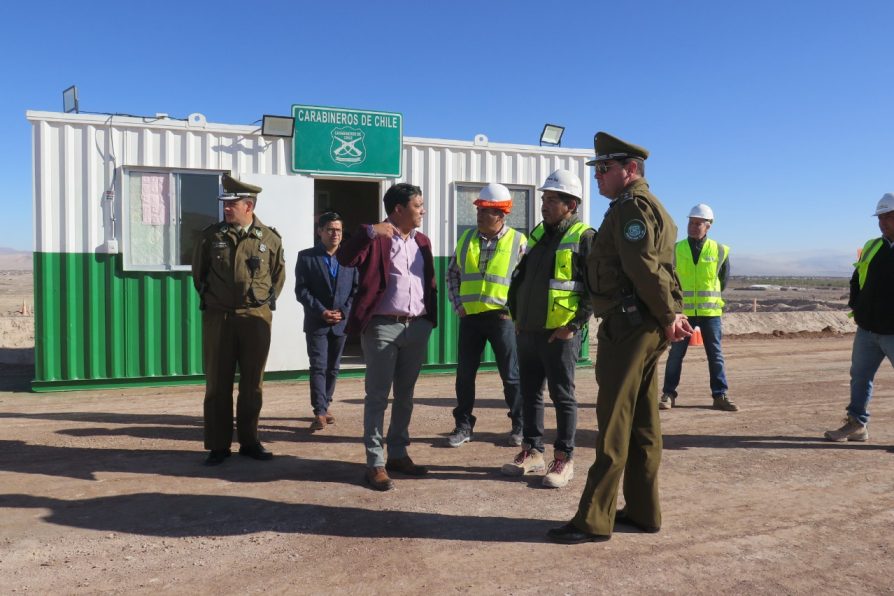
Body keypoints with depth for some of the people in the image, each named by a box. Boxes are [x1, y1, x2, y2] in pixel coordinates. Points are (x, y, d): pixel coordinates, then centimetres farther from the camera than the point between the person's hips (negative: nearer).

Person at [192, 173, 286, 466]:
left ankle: (249, 441, 19)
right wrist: (209, 299, 15)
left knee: (252, 384, 7)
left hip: (256, 318, 0)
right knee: (217, 383, 4)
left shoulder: (270, 239, 1)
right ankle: (218, 445, 13)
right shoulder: (211, 235, 2)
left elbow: (278, 275, 15)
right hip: (218, 318, 0)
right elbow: (198, 273, 15)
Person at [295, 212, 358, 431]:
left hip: (341, 322, 3)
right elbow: (301, 290, -5)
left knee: (333, 368, 12)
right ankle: (320, 413, -7)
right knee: (318, 367, -7)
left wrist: (344, 311, -9)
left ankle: (325, 405, 27)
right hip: (316, 322, -3)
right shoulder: (306, 257, -1)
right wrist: (321, 311, -15)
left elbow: (356, 288, 5)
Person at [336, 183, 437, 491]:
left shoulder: (422, 242, 15)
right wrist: (370, 232, -28)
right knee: (377, 396, -1)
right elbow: (344, 258, -20)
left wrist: (430, 319, 11)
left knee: (405, 395, 13)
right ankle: (375, 462, 5)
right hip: (382, 327, -6)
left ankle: (398, 453, 26)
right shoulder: (375, 238, -4)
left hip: (417, 327, 6)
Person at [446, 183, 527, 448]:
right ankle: (463, 426, 21)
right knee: (464, 374, 8)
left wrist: (513, 309, -8)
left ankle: (519, 427, 19)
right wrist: (457, 304, 6)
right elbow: (452, 274, 17)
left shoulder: (517, 241, -3)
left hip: (501, 317, -4)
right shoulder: (466, 239, 9)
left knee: (511, 376, 5)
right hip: (470, 316, 4)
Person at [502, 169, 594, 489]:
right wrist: (516, 313, 13)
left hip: (559, 333, -7)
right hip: (527, 330, 7)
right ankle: (532, 452, 25)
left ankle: (563, 459, 14)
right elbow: (519, 276, 21)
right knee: (530, 393, 13)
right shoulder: (537, 233, 14)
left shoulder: (584, 237, -8)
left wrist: (574, 325, -17)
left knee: (562, 395, 3)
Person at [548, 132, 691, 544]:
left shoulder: (632, 206, -12)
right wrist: (670, 315, 9)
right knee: (643, 423, 14)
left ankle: (594, 520, 0)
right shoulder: (649, 206, 21)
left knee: (614, 422, -7)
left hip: (628, 326, -10)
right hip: (646, 327, 10)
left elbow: (645, 267, -22)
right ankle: (643, 510, 23)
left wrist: (668, 316, -15)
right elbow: (659, 267, 18)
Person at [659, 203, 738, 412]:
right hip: (682, 311, 0)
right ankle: (668, 394, 11)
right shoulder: (675, 249, 0)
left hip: (710, 311, 1)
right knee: (676, 354, 4)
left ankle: (720, 396, 13)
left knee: (716, 355, 5)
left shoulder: (719, 250, 0)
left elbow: (723, 279, 13)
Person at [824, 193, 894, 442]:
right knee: (859, 376, 11)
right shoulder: (871, 247, 9)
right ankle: (857, 424, 22)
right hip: (867, 329, 6)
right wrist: (856, 307, 7)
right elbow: (857, 280, 20)